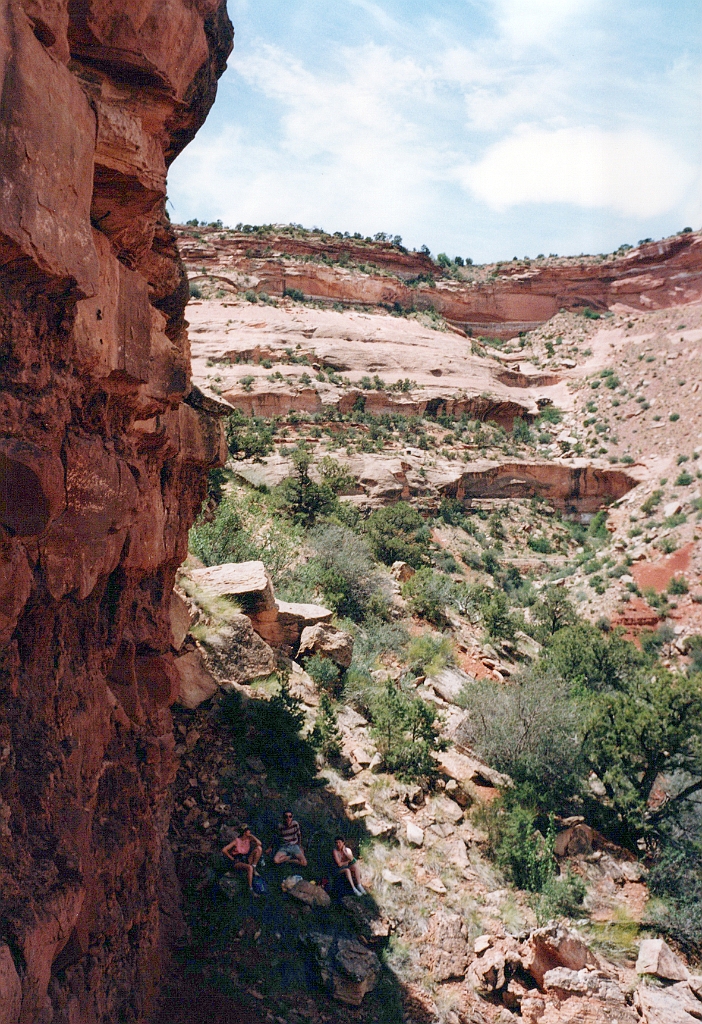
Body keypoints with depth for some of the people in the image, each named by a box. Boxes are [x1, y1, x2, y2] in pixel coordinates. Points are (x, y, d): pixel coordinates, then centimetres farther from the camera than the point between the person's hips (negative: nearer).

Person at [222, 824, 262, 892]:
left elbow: (260, 843, -7)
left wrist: (252, 836, -7)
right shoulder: (236, 841, -6)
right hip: (237, 862, -5)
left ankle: (254, 867, -12)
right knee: (249, 867, -39)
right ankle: (250, 888, -36)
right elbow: (224, 850, -9)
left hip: (247, 860, 5)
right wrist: (232, 859, -6)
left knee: (259, 848, -15)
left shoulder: (249, 839, 6)